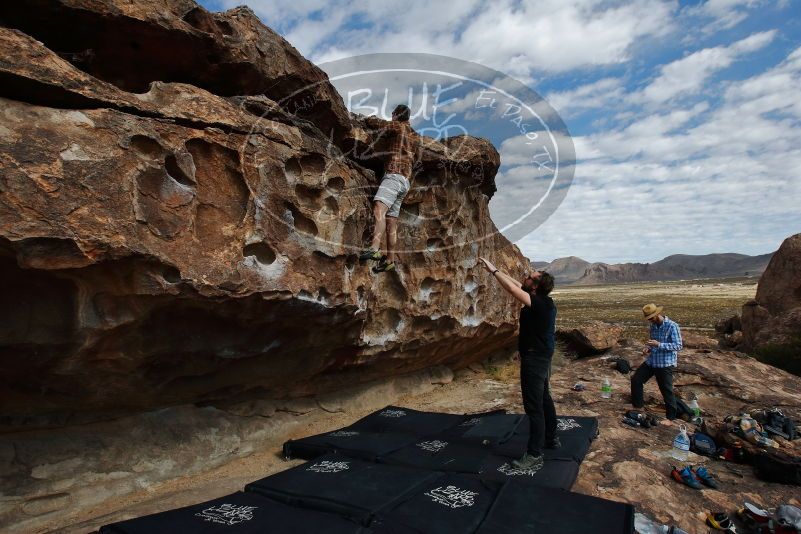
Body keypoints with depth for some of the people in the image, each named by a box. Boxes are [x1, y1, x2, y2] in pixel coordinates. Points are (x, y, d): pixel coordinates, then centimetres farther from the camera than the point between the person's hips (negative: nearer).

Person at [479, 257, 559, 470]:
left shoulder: (540, 303, -22)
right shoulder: (543, 300, 4)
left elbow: (512, 288, -27)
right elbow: (517, 286, 15)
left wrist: (494, 271, -15)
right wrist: (498, 270, 17)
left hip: (534, 359, -10)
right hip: (541, 357, 10)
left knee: (534, 406, -5)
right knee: (544, 399, 23)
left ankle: (535, 456, 1)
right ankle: (551, 438, 39)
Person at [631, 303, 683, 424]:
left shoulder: (672, 326, -16)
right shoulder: (653, 326, 6)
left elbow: (678, 346, -19)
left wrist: (659, 344, -27)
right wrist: (648, 348, -2)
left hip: (665, 363, -7)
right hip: (651, 361, 8)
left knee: (667, 391, 1)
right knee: (636, 379, 8)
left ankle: (670, 417, 18)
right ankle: (638, 406, 23)